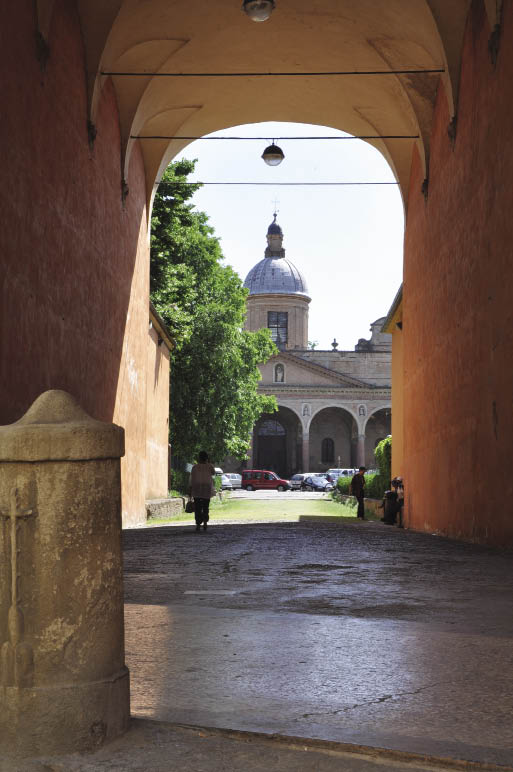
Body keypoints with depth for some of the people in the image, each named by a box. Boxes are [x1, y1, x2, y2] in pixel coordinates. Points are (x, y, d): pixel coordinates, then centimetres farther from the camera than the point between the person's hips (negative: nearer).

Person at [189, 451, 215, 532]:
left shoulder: (195, 467, -5)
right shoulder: (209, 466, -3)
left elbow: (192, 480, -5)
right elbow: (213, 473, 18)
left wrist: (190, 490, 2)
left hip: (197, 489, -1)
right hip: (207, 489, 1)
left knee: (197, 508, 1)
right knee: (205, 507, 11)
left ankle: (198, 524, -6)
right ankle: (205, 522, -4)